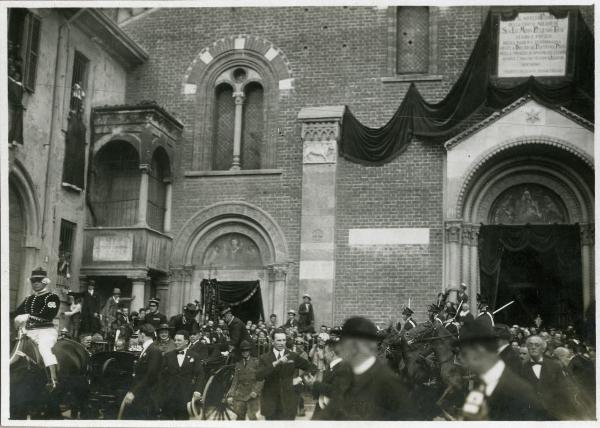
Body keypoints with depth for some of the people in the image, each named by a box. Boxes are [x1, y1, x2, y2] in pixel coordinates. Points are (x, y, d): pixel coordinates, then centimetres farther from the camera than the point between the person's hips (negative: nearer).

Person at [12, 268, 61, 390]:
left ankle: (54, 379, -44)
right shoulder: (28, 299, 26)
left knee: (44, 347, -34)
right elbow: (17, 312, 17)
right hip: (29, 332, 8)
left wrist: (29, 316, -20)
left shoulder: (52, 297, 2)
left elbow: (49, 314, -14)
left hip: (46, 330, -8)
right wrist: (19, 318, -8)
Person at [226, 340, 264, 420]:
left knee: (252, 416, -9)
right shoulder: (238, 364, 12)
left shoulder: (256, 362, 1)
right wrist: (230, 395, 2)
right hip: (240, 395, 3)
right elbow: (235, 380, 11)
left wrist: (256, 391, -15)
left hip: (252, 395, -3)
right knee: (240, 417, 3)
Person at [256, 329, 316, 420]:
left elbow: (311, 368, 12)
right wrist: (276, 363, -25)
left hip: (288, 402, 0)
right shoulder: (264, 358, 2)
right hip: (270, 403, 0)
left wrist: (301, 378, -3)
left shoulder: (293, 356, 5)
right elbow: (258, 376, -16)